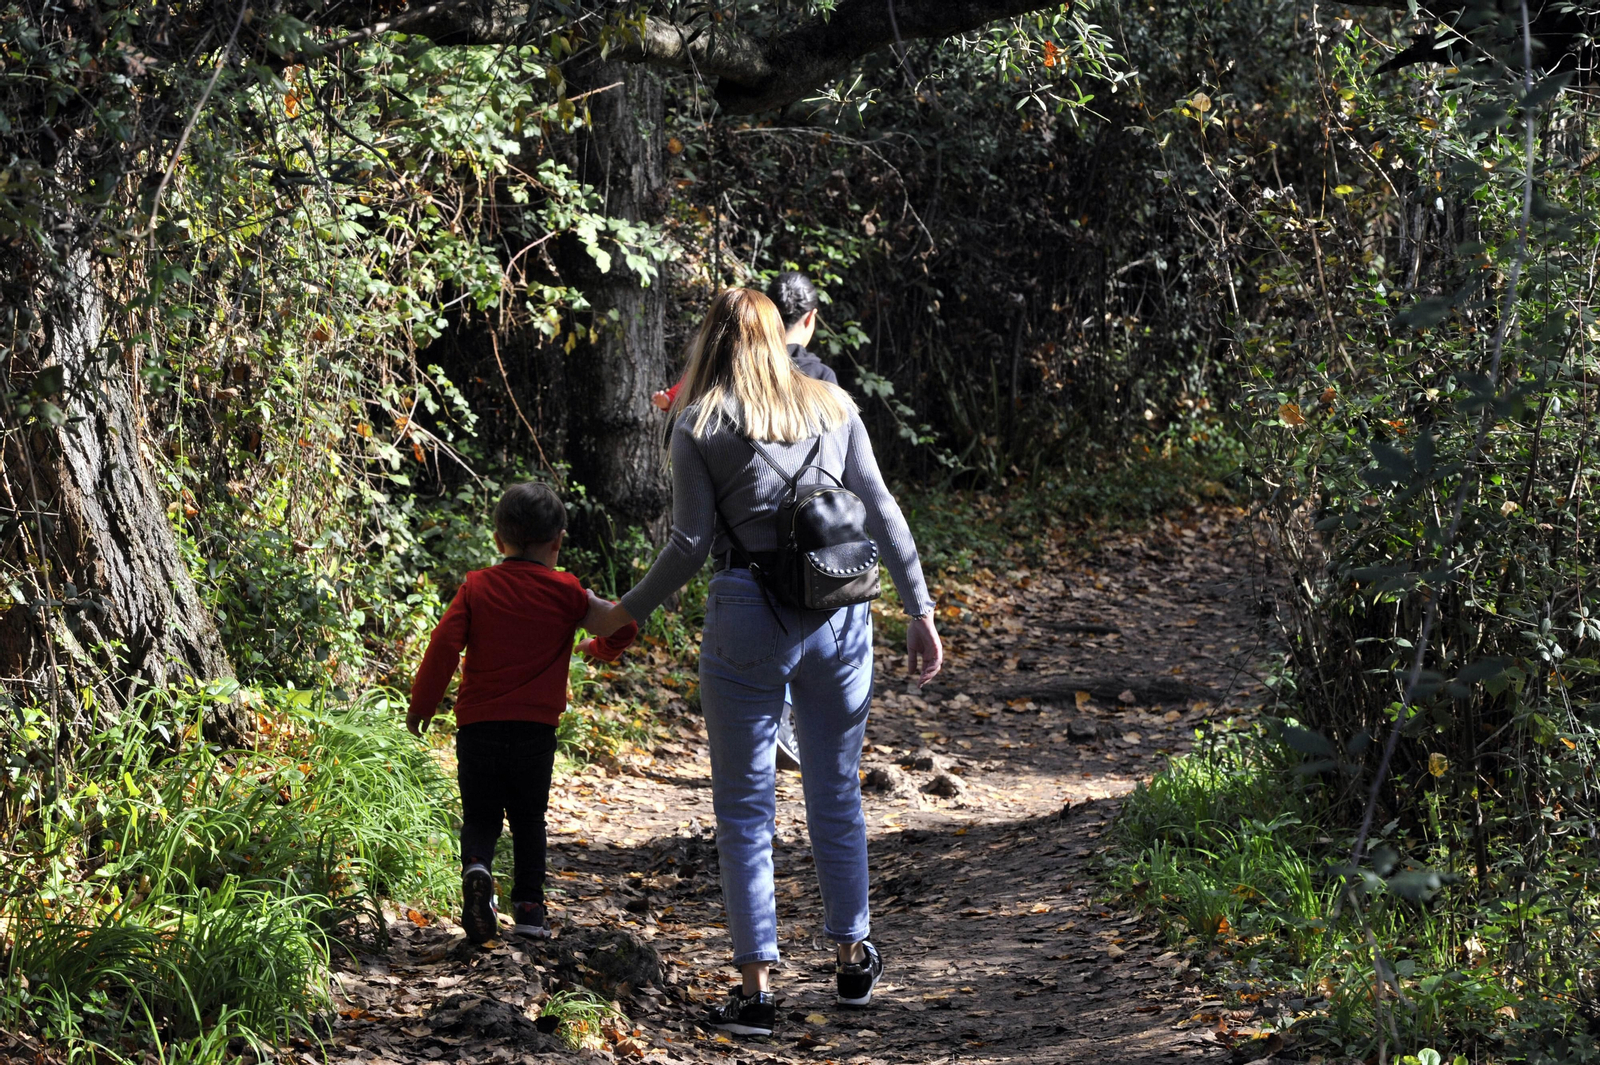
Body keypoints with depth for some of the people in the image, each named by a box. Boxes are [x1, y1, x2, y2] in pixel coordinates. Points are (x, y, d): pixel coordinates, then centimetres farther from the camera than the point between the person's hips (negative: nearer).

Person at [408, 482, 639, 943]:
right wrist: (599, 647, 25)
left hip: (476, 726, 1)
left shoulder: (476, 586, 4)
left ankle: (476, 867, -18)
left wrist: (421, 706, 6)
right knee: (528, 819, 15)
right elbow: (622, 625, 2)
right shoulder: (564, 592, 2)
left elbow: (444, 644, -3)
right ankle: (529, 906, 8)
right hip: (535, 728, -1)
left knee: (480, 816, 11)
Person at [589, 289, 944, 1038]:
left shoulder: (700, 423, 1)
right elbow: (882, 514, 7)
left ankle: (756, 984, 1)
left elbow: (691, 544, -4)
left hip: (748, 616, -3)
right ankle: (852, 958, 27)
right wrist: (921, 613, 10)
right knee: (836, 792, 17)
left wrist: (629, 612, 8)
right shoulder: (832, 406, 10)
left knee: (744, 806, 4)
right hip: (839, 613, 3)